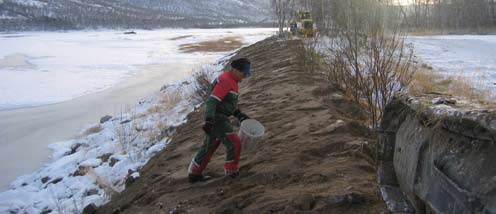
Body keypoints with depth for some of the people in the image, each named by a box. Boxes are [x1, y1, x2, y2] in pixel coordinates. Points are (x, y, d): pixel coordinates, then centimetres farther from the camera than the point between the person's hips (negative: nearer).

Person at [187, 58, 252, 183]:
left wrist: (239, 115, 18)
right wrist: (209, 121, -32)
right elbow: (211, 101, -26)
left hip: (218, 118, 10)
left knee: (209, 146, 16)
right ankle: (232, 172, 12)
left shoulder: (231, 80, 14)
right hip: (217, 120, -10)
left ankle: (194, 174, 23)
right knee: (234, 144, -4)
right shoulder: (225, 81, -19)